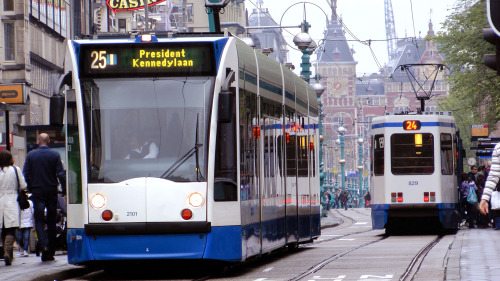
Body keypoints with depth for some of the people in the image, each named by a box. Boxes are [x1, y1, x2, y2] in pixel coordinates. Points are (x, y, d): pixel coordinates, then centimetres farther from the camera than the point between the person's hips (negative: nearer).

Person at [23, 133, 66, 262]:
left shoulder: (31, 155, -1)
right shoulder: (55, 155, -2)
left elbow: (26, 174, -2)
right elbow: (61, 174, -5)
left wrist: (30, 189, 9)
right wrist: (64, 192, 1)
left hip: (37, 192, -1)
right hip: (52, 192, 1)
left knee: (39, 220, 2)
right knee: (51, 221, 8)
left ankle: (43, 245, -23)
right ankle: (50, 252, 11)